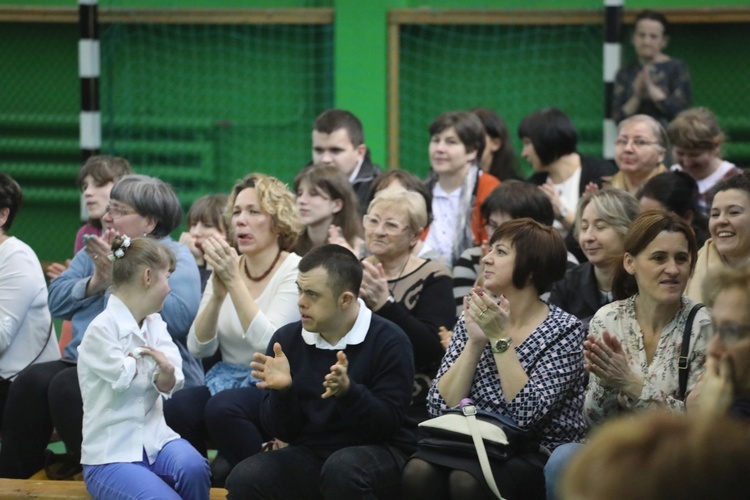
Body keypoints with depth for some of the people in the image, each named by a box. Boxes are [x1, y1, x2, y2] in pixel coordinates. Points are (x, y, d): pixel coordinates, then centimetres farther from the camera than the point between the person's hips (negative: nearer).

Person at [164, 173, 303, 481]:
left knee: (223, 407, -35)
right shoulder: (227, 268, 9)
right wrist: (217, 294, -12)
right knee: (176, 409, -28)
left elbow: (267, 344, -20)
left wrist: (235, 282, -22)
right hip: (225, 382, 4)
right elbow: (199, 347, 3)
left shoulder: (293, 271, -7)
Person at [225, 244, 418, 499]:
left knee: (342, 469, -38)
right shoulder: (287, 339, 3)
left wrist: (348, 391, -30)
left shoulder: (388, 341, -9)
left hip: (378, 454, -4)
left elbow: (387, 424, -13)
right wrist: (282, 391, -17)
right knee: (244, 479, -24)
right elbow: (283, 430, 4)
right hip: (311, 454, 4)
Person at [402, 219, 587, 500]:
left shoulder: (564, 330, -4)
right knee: (418, 471, -29)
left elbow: (527, 413, -17)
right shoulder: (473, 320, 10)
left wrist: (500, 338, -16)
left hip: (541, 459, -4)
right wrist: (475, 342, -9)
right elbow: (441, 407, 0)